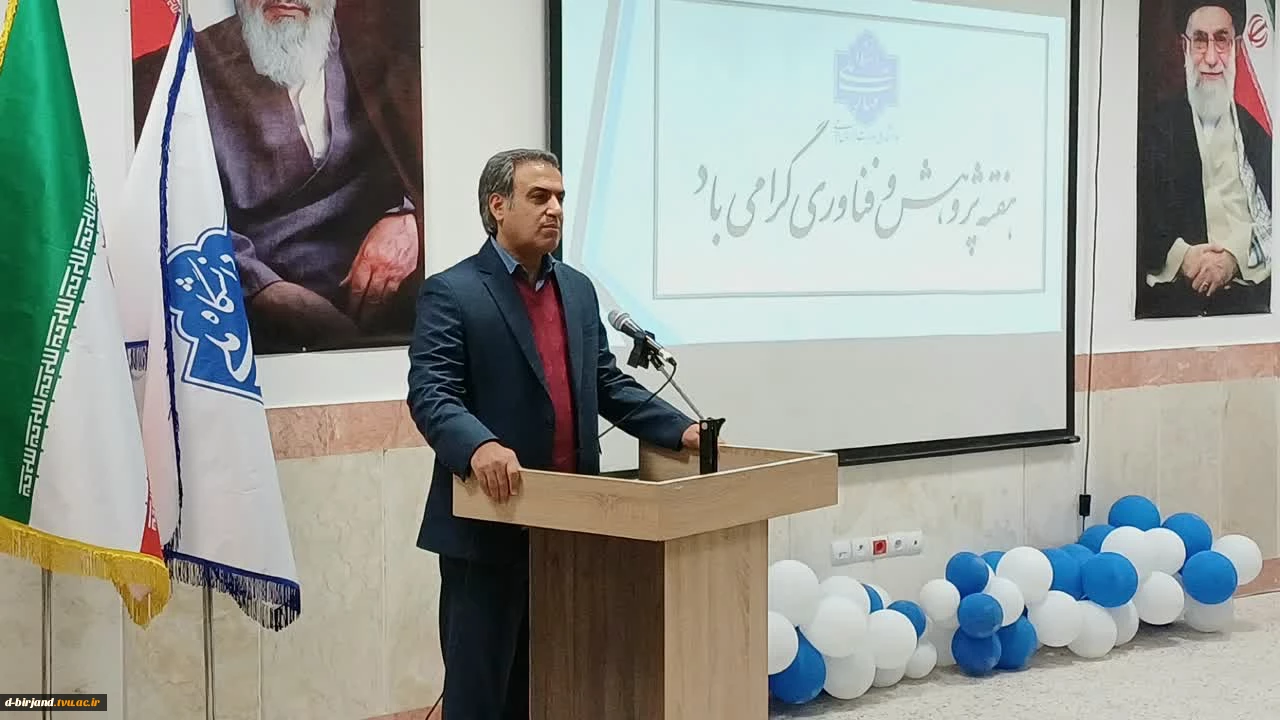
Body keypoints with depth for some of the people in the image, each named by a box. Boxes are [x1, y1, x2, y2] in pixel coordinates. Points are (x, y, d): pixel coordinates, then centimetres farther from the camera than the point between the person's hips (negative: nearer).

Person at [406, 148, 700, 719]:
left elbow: (608, 383, 17)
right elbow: (430, 394, -17)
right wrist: (479, 445, -36)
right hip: (489, 526, -6)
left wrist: (680, 429, 4)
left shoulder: (578, 289, 15)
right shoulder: (451, 293, -7)